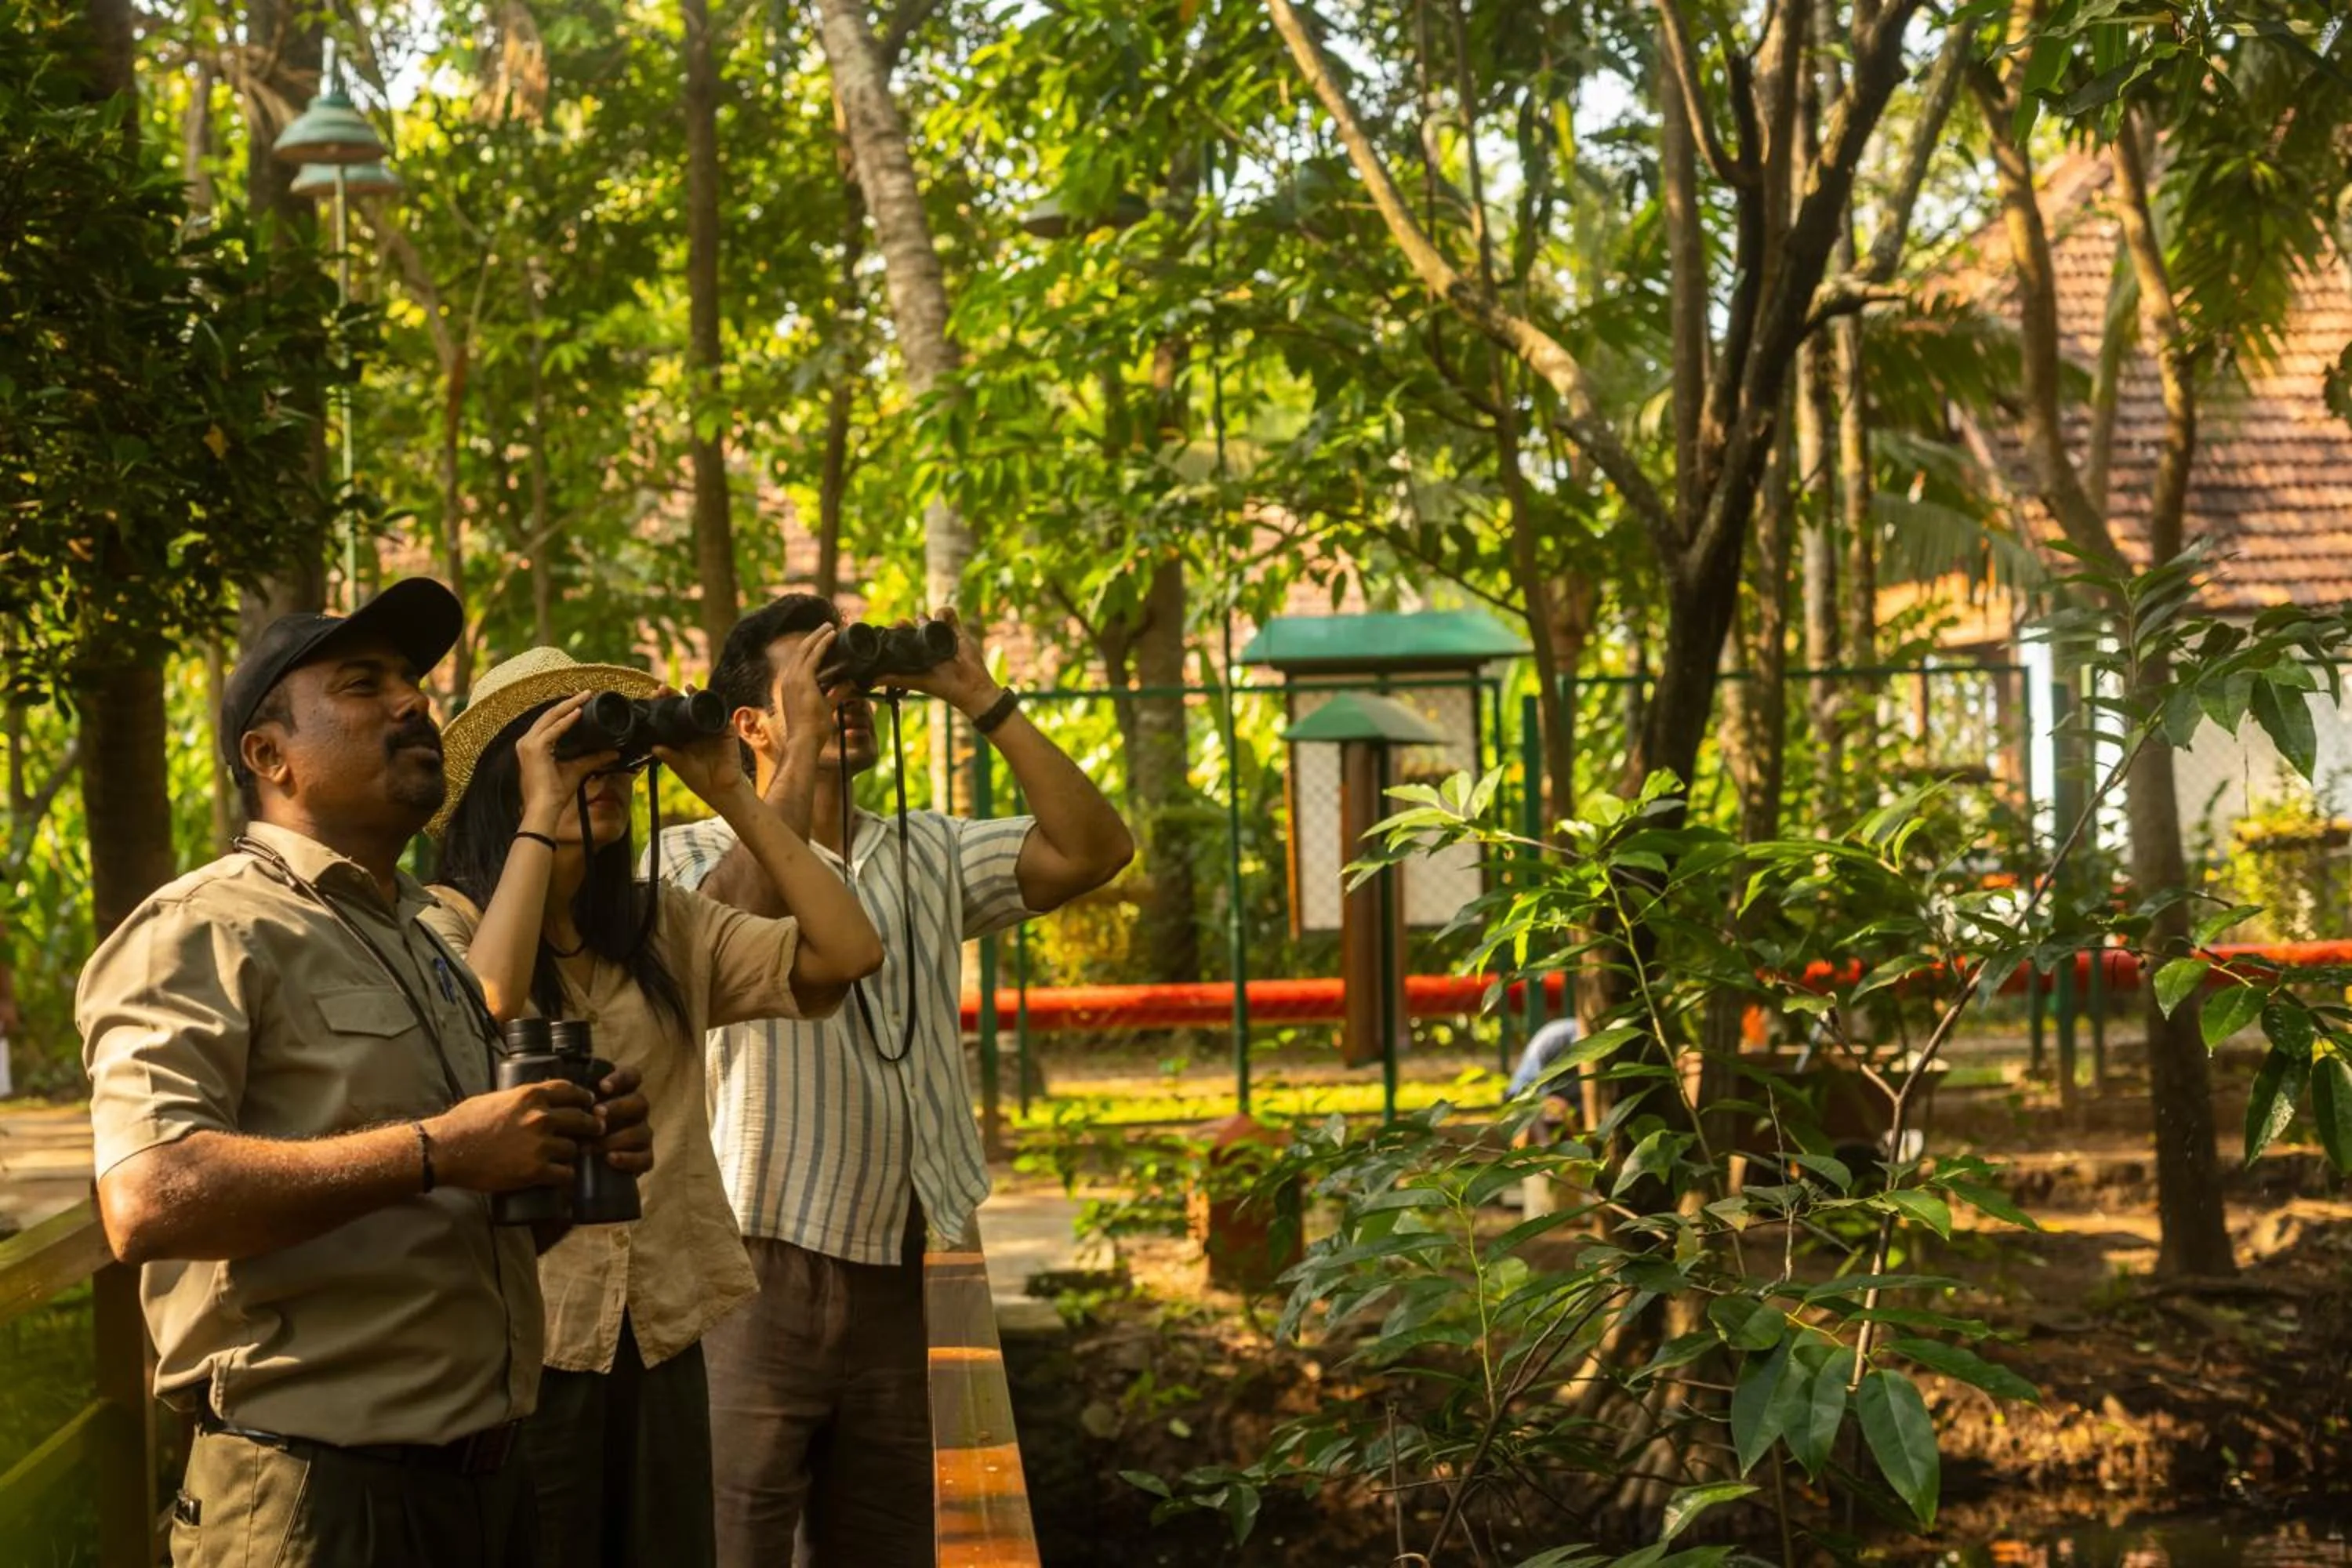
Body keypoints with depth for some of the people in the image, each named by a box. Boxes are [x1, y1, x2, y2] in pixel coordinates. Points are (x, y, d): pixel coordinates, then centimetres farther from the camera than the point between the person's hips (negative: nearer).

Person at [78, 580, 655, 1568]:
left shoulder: (449, 939, 18)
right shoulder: (206, 930, -8)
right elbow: (146, 1201, -24)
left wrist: (581, 1152, 3)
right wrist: (436, 1153, -22)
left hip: (489, 1481, 8)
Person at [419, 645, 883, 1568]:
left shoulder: (667, 926, 9)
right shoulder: (446, 923, -6)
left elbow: (847, 953, -2)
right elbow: (485, 1008, -29)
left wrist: (730, 796, -3)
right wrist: (539, 819, -21)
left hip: (660, 1334, 5)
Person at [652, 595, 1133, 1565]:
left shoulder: (927, 855, 13)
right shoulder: (696, 854, -2)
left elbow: (1093, 851, 2)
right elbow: (741, 919, -25)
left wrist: (982, 702, -2)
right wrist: (807, 741, -16)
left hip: (890, 1283, 6)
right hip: (753, 1276, -6)